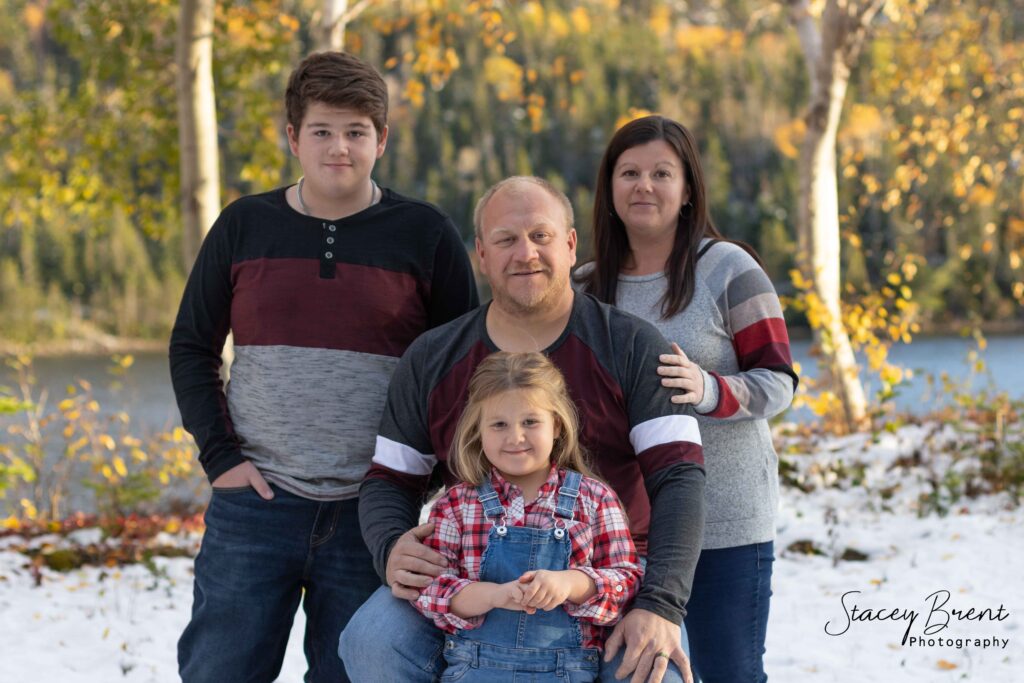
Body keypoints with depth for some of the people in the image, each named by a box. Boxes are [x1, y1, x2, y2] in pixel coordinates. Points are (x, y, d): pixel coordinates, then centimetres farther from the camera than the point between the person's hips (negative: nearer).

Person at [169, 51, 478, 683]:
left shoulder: (424, 234, 2)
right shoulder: (245, 226, 6)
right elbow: (192, 347, 12)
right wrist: (220, 454, 0)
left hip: (371, 512, -1)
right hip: (255, 502, 1)